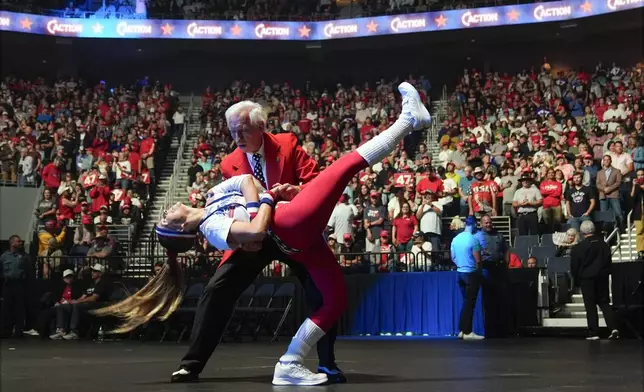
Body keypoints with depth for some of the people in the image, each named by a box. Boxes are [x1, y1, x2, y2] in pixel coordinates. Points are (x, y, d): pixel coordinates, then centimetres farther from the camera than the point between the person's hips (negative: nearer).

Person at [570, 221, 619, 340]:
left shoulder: (578, 248, -12)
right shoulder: (604, 244, 0)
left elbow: (574, 266, -7)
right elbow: (608, 261, 7)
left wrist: (577, 279, 8)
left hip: (587, 278, -3)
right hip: (602, 277, 3)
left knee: (590, 306, 2)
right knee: (604, 302, 11)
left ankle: (593, 333, 1)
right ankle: (613, 328, -4)